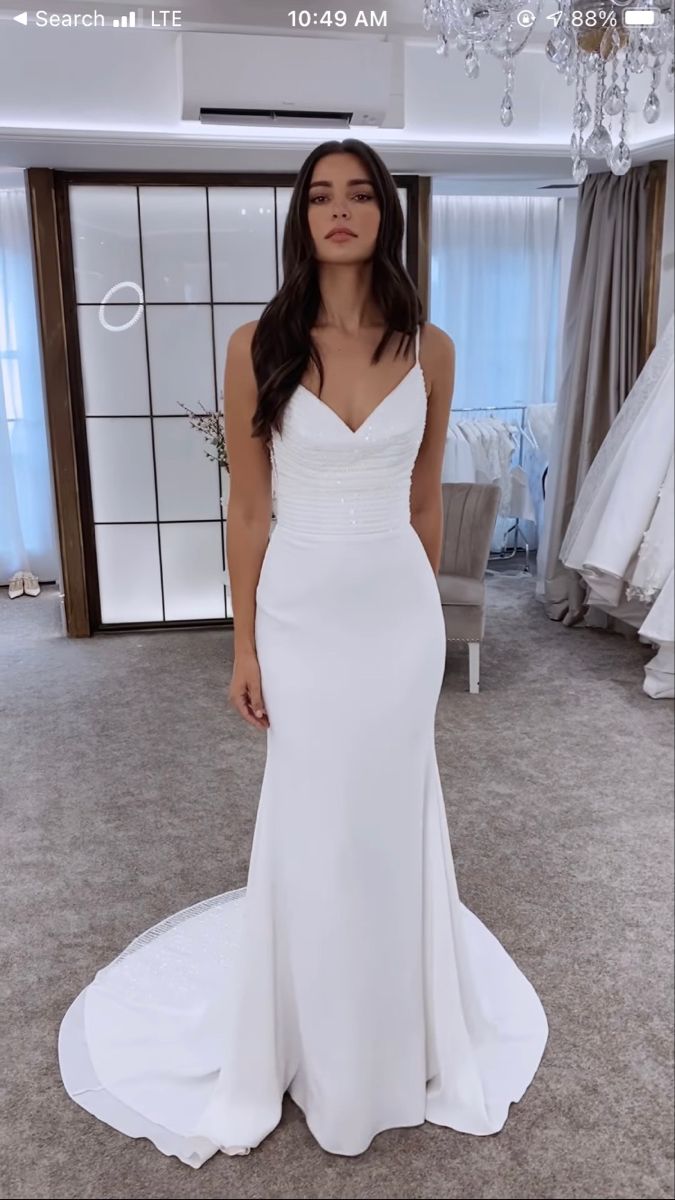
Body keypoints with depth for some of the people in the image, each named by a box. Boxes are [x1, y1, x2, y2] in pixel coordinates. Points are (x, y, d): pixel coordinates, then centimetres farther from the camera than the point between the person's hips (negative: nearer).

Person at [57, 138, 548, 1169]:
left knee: (393, 814, 14)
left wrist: (424, 610, 12)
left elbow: (424, 500, 7)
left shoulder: (429, 349, -1)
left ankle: (396, 1038, 40)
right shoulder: (259, 348, -6)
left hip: (401, 612, 2)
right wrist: (243, 644, -3)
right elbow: (248, 509, -4)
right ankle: (316, 1049, 37)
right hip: (302, 613, -1)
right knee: (309, 822, 11)